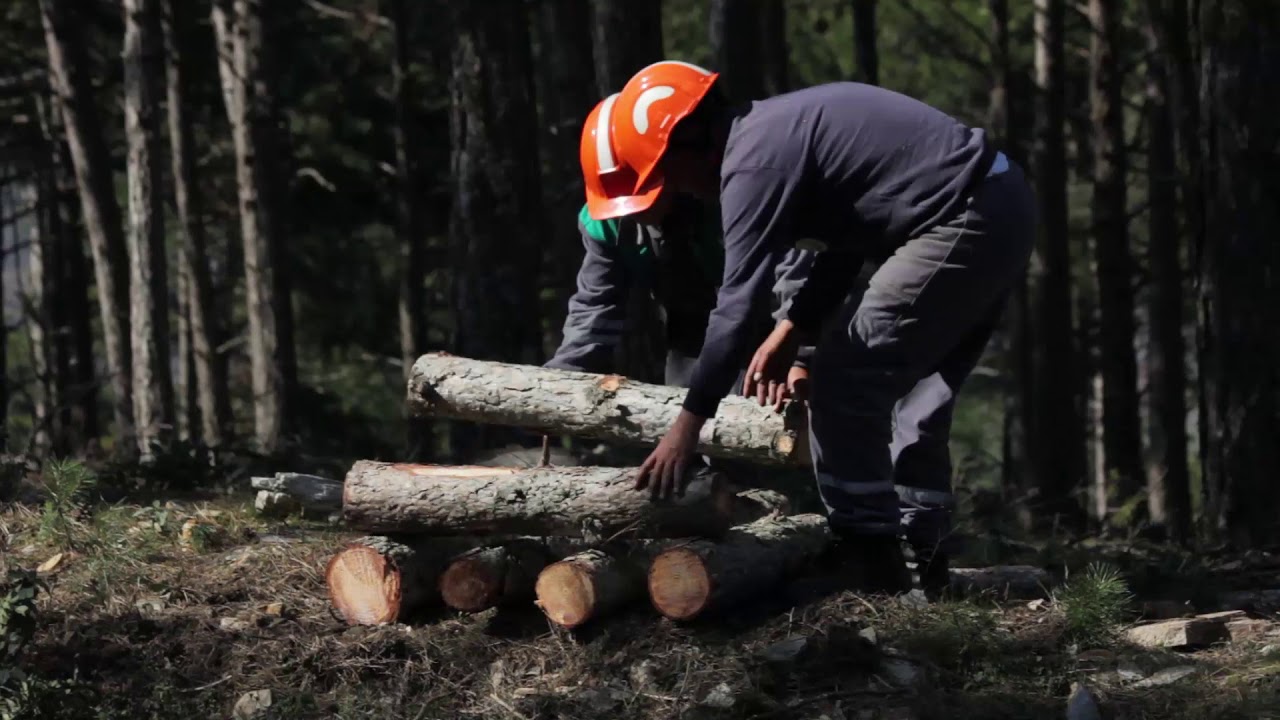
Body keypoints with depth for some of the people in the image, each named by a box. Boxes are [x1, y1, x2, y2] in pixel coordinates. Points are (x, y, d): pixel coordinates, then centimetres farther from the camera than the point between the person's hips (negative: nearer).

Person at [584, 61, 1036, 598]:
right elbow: (844, 242, 24)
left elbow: (737, 301, -13)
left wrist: (687, 426, -10)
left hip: (963, 224, -10)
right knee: (911, 387, 18)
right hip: (1004, 206, 10)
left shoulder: (753, 161, -12)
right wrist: (791, 332, 17)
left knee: (846, 380, -4)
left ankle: (868, 561, 0)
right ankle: (924, 551, 20)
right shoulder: (779, 129, 17)